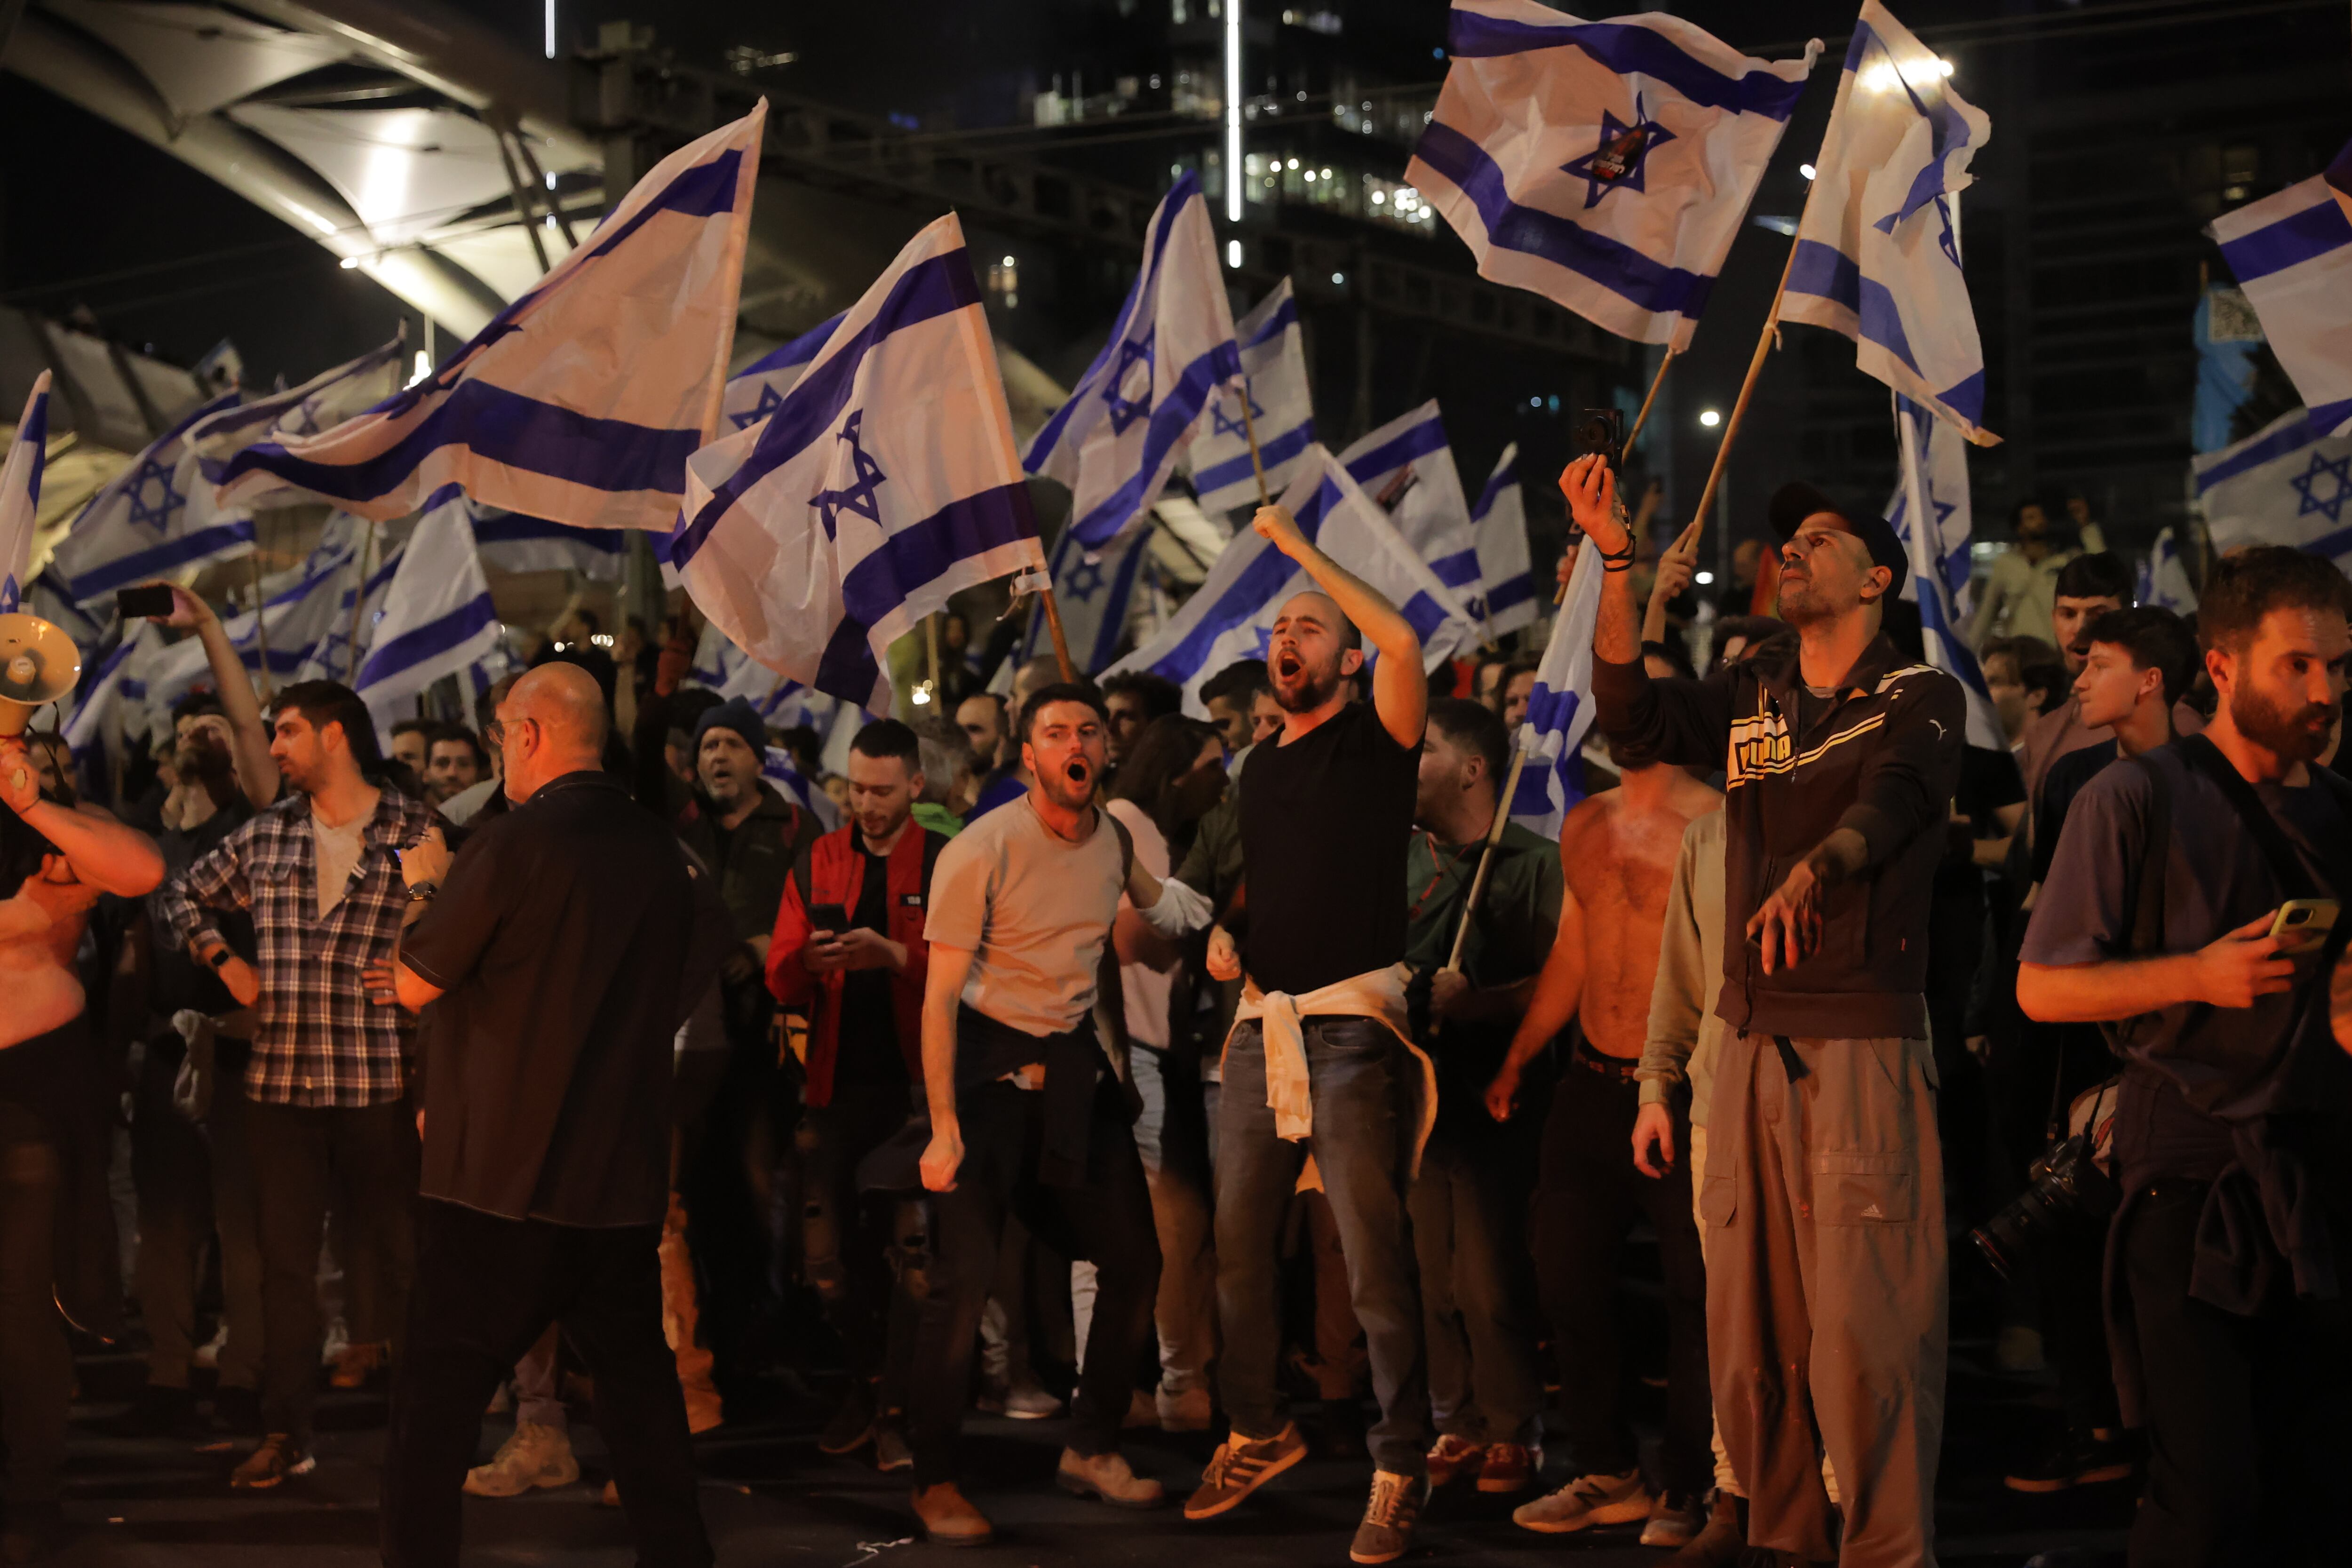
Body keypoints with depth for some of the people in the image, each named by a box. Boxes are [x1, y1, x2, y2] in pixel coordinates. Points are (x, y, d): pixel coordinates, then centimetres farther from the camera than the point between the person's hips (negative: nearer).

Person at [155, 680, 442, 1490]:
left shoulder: (415, 830, -2)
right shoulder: (265, 834, 10)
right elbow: (185, 894, 23)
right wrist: (224, 962, 10)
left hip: (379, 1079, -4)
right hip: (281, 1078, 4)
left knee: (400, 1254, 3)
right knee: (285, 1258, 6)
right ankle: (284, 1435, 12)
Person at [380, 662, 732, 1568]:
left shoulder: (512, 844, -13)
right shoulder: (661, 854, 5)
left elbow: (416, 985, -5)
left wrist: (427, 889, 12)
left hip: (496, 1185, -6)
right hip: (623, 1181, 6)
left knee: (436, 1401, 0)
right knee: (640, 1392, 14)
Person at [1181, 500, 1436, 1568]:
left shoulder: (1376, 740, 0)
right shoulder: (1260, 765, 19)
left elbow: (1401, 640, -20)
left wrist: (1301, 548, -11)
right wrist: (1225, 936, 9)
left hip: (1352, 1027, -7)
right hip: (1262, 1025, 7)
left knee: (1375, 1257, -8)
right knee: (1233, 1244, 10)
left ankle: (1400, 1469, -1)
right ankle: (1256, 1430, 26)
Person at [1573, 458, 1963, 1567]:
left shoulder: (1921, 698, 2)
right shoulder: (1752, 698, 16)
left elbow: (1889, 801, -18)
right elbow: (1631, 714, 0)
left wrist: (1812, 868, -40)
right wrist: (1616, 560, -10)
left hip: (1866, 1042, -5)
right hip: (1753, 1043, 5)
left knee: (1865, 1328, -9)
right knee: (1748, 1329, 5)